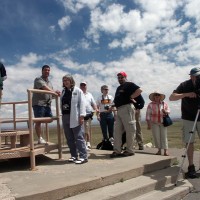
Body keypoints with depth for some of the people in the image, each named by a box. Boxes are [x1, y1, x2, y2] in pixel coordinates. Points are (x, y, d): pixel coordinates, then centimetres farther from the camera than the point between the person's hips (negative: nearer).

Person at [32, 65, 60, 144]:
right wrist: (54, 92, -32)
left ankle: (34, 121, 23)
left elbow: (51, 93, 19)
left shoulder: (49, 82, 22)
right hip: (39, 103, -8)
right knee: (38, 121, -4)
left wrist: (55, 93, -3)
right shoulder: (38, 79, -2)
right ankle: (40, 138, 3)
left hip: (47, 104, 8)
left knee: (50, 119, 7)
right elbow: (44, 88, -21)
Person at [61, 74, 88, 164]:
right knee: (69, 138, 9)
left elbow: (82, 103, -7)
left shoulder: (77, 90, -1)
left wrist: (81, 116, -16)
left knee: (79, 137, -5)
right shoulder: (63, 91, 17)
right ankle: (74, 155, 19)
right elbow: (61, 104, 20)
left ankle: (83, 156, -1)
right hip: (65, 117, 6)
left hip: (75, 117, -6)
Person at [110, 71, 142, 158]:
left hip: (127, 108, -9)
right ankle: (117, 150, 9)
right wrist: (113, 106, 15)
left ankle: (129, 150, 3)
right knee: (117, 131, 6)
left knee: (129, 130, -3)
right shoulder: (119, 88, 25)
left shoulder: (129, 84, -1)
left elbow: (139, 90, -14)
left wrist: (130, 97, -12)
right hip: (119, 110, 9)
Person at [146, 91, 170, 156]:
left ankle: (166, 150, 2)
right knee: (156, 137, 0)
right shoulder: (150, 104, -1)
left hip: (163, 123, 1)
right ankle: (159, 150, 10)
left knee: (164, 136, -1)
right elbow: (148, 114, -2)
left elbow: (168, 111, 11)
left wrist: (165, 112, -13)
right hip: (154, 123, -1)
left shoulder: (164, 104, 5)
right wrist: (148, 124, -6)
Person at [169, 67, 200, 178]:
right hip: (188, 119, -2)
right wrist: (186, 94, -27)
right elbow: (172, 97, -13)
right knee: (189, 142, -3)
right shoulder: (185, 85, -7)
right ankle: (191, 166, 3)